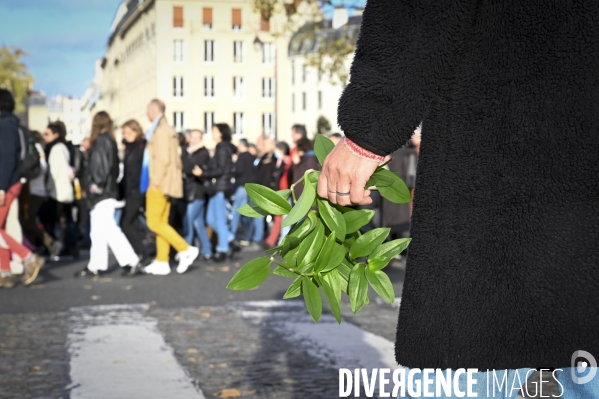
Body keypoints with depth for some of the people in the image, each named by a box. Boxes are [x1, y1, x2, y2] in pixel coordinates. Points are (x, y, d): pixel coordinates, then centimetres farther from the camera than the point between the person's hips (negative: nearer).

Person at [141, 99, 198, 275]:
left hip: (160, 184, -10)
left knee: (154, 223, -8)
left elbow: (163, 159, -21)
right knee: (161, 223, 10)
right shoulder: (168, 130, 18)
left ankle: (185, 249, -9)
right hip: (165, 184, 10)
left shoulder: (161, 130, -13)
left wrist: (155, 182, -18)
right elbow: (176, 159, 20)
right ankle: (162, 262, 11)